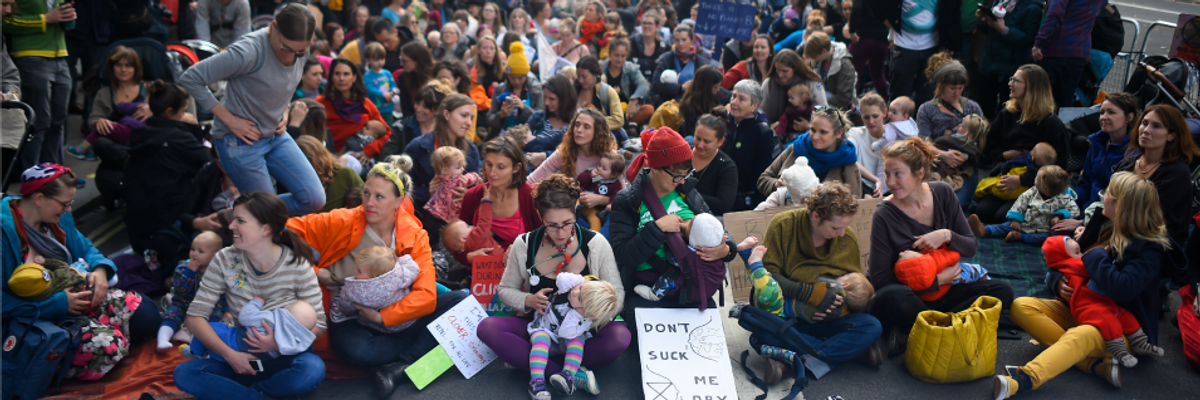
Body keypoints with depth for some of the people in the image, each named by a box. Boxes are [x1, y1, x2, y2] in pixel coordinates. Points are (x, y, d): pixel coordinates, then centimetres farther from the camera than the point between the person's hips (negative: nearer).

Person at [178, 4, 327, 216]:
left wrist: (284, 112, 0)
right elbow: (190, 79, -22)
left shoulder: (299, 52, -5)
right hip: (241, 140, -7)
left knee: (315, 200, -2)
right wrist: (229, 119, -20)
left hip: (275, 136, 7)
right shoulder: (249, 51, -26)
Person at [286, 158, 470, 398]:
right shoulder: (341, 222, -9)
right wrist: (314, 272, -14)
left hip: (397, 317, 3)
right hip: (350, 321, -3)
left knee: (460, 301, -18)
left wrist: (382, 316, -24)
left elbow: (426, 296, -15)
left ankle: (398, 367, -24)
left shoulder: (415, 237, -6)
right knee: (354, 348, -39)